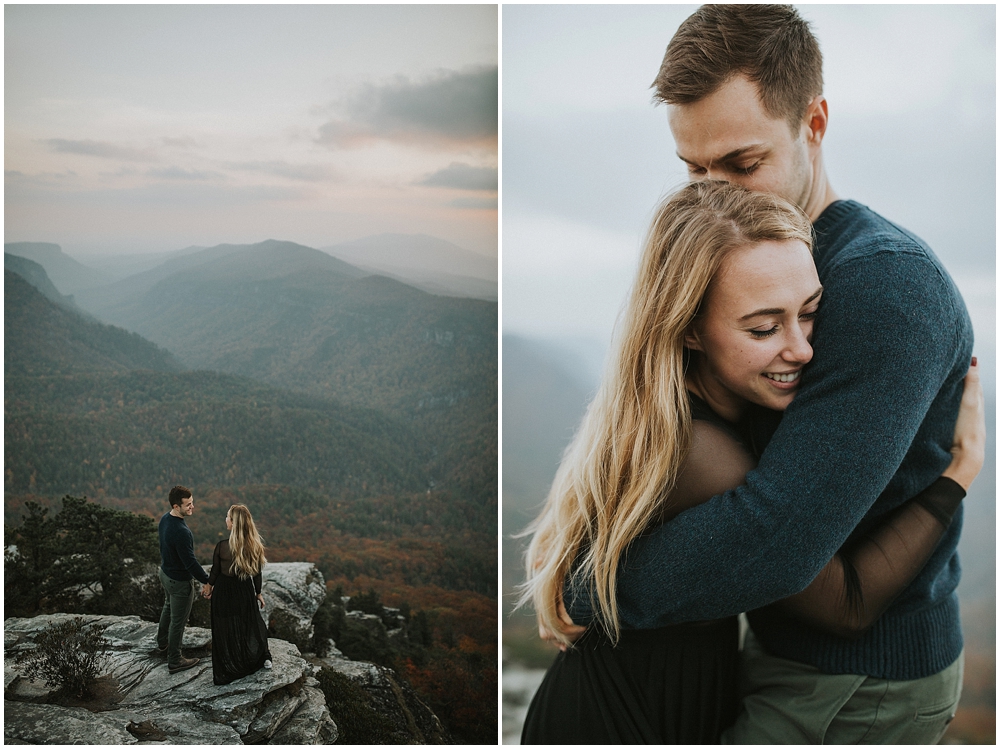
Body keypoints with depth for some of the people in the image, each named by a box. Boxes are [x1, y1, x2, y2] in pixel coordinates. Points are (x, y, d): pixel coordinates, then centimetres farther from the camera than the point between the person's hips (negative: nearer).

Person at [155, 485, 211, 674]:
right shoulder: (181, 532, -36)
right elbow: (190, 563, -30)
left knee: (168, 608, 30)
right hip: (180, 581, -9)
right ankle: (175, 661, 23)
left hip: (165, 573, 9)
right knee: (178, 621, 8)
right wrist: (208, 581, -21)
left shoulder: (165, 519, -7)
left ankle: (162, 645, 51)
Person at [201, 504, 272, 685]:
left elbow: (215, 571, -9)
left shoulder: (222, 546, -25)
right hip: (245, 590, 3)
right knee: (250, 623, 26)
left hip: (224, 591, -3)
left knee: (225, 629, 15)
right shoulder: (255, 544, -15)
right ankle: (263, 658, 38)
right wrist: (258, 593, 11)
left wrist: (209, 586, 11)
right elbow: (257, 572, -5)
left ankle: (224, 673, 28)